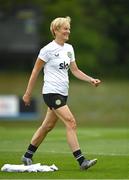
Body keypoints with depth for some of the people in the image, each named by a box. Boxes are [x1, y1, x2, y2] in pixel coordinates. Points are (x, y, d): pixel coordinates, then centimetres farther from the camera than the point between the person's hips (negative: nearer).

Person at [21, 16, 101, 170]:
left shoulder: (69, 48, 11)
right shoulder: (48, 49, -11)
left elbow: (75, 70, 15)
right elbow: (35, 72, -5)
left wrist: (91, 80, 0)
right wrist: (28, 94, -2)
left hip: (63, 93, 8)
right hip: (51, 92, -8)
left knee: (47, 126, 14)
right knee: (71, 122, -17)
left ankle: (27, 156, 27)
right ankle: (81, 161, -19)